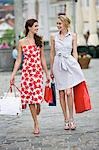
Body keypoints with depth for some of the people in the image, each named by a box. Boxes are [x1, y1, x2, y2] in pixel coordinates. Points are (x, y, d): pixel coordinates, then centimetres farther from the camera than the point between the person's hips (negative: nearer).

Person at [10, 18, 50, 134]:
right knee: (29, 96, 0)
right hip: (26, 71, 0)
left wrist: (47, 74, 10)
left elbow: (42, 58, 11)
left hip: (38, 71, 0)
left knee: (37, 94, -14)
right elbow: (18, 60, 7)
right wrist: (13, 75, 1)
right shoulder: (21, 42, 4)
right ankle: (36, 124, 9)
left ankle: (37, 110, 21)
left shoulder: (39, 41, 7)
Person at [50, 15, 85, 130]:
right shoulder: (54, 37, 8)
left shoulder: (73, 36, 4)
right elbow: (52, 54, 12)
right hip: (58, 64, 2)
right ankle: (66, 120, 11)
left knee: (69, 92, -12)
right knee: (61, 93, 3)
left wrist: (75, 66, 0)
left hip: (69, 63, -2)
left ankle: (71, 118, -1)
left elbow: (74, 52, 5)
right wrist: (51, 70, 13)